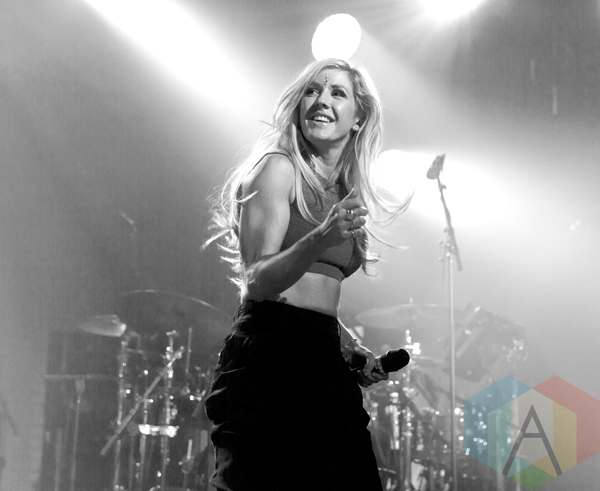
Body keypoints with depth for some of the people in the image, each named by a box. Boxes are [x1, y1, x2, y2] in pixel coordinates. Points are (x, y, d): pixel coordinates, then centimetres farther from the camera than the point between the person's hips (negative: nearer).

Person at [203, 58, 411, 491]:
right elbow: (258, 281, -13)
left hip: (323, 365, 7)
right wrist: (321, 239, -28)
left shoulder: (346, 192, 18)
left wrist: (351, 348, 12)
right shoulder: (278, 167, -3)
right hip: (269, 356, -7)